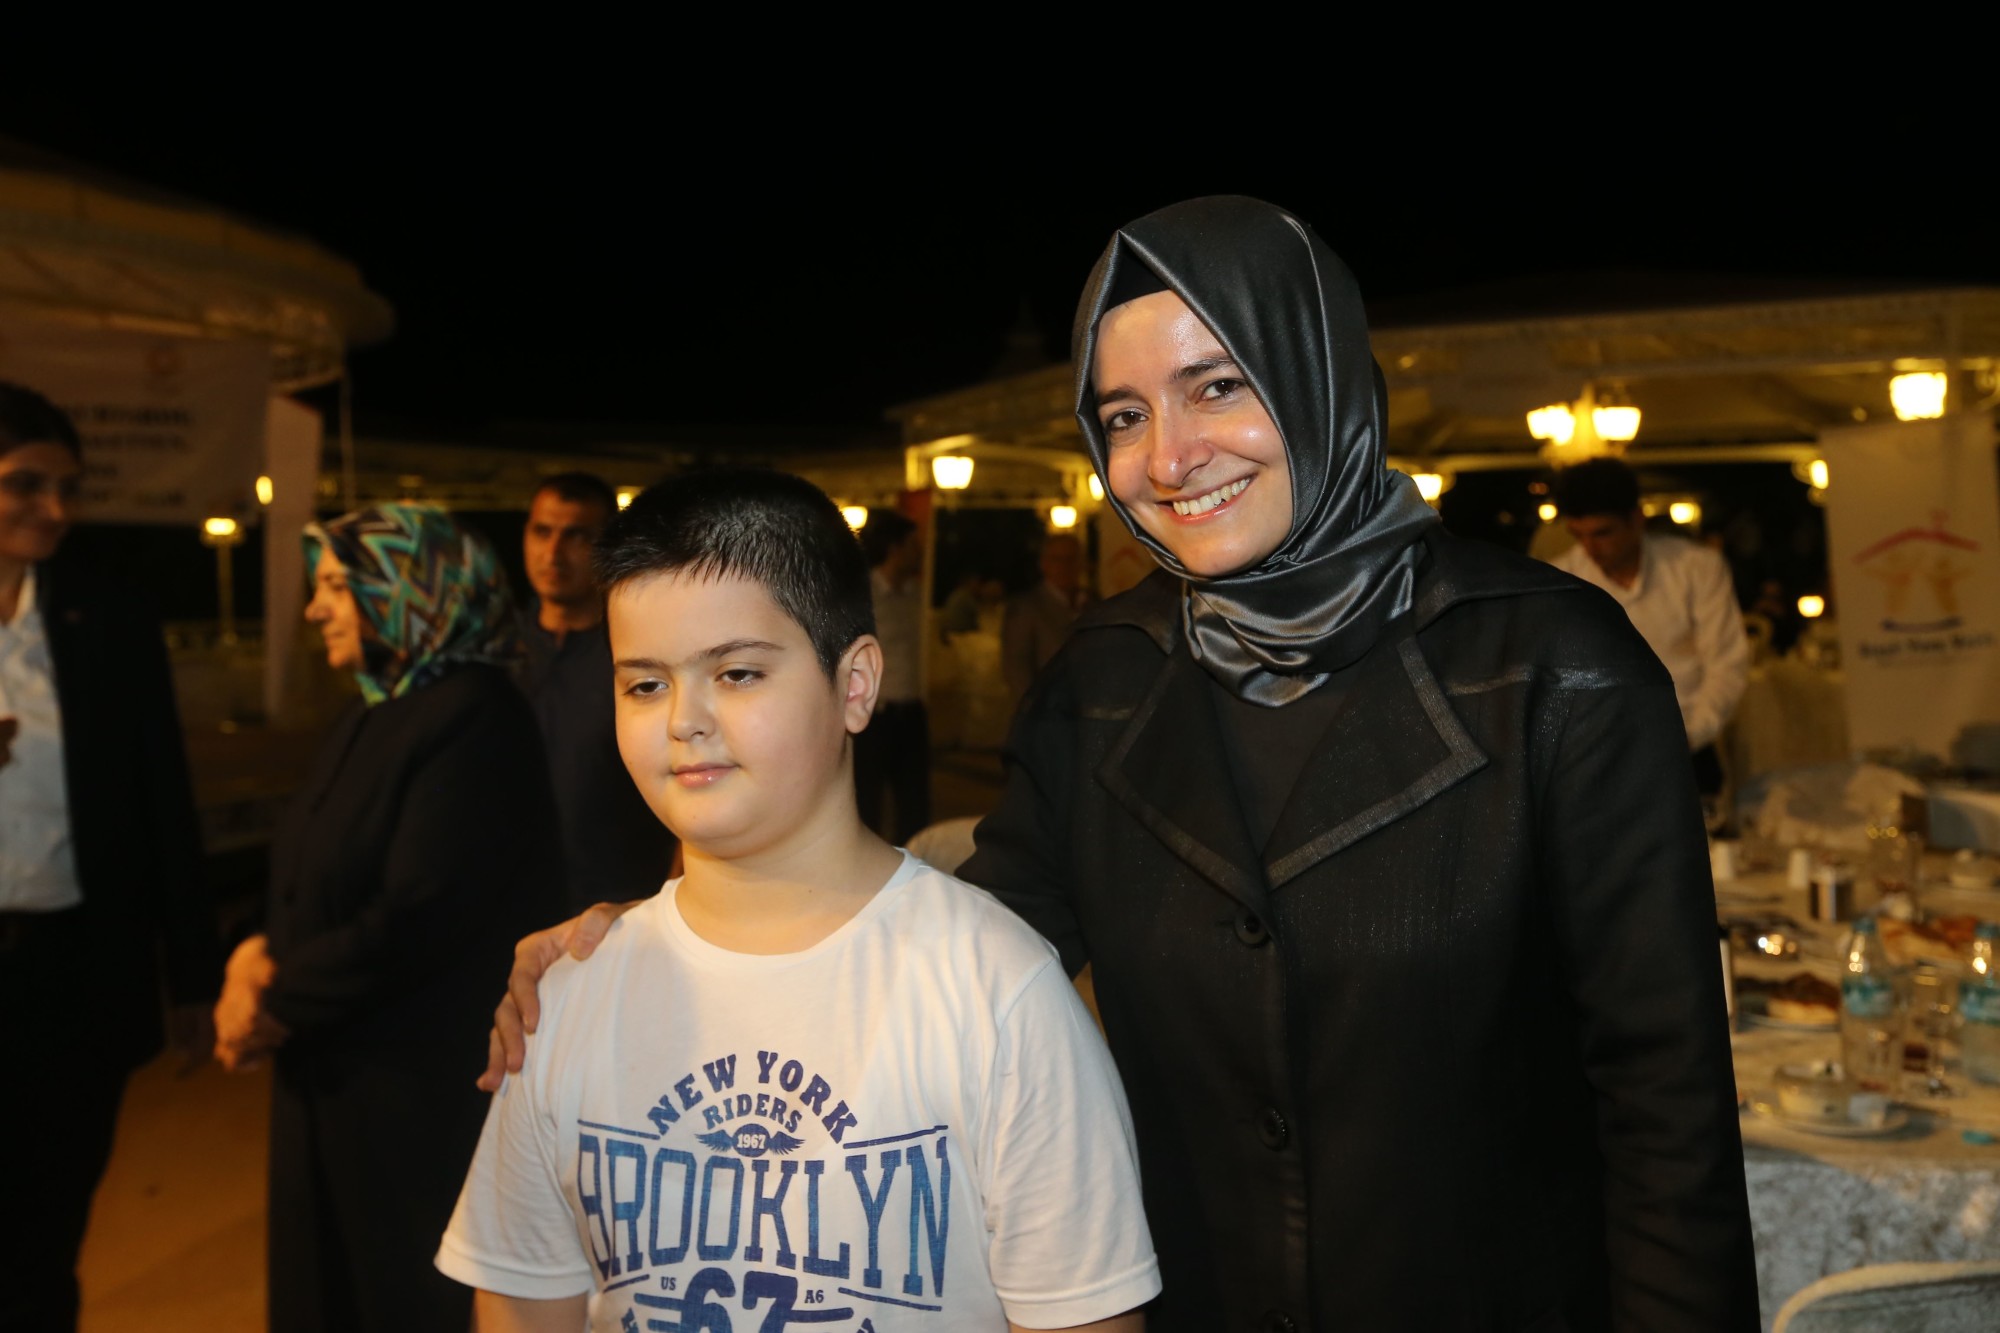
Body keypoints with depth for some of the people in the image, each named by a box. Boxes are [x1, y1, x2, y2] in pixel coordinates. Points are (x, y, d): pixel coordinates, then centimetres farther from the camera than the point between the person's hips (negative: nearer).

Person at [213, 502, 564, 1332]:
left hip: (417, 1079, -8)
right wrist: (261, 951, -7)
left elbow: (414, 918, -24)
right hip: (333, 1064, 8)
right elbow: (325, 880, 13)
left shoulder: (471, 720, -19)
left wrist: (275, 1008, -13)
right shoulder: (382, 708, 10)